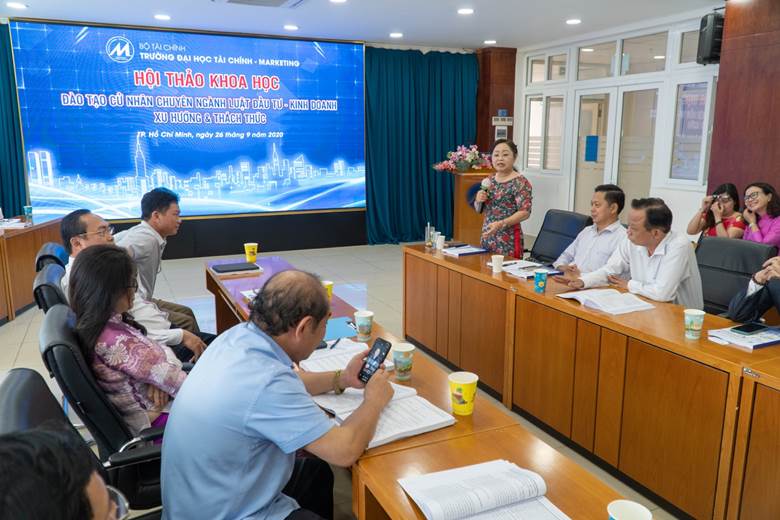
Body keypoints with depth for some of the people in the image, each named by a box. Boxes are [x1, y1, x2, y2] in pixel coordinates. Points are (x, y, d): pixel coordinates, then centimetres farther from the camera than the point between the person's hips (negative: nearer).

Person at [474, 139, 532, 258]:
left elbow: (525, 212, -17)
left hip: (508, 240, -6)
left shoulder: (520, 182, -10)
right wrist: (478, 200, -6)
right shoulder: (489, 180, 9)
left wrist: (501, 224, -27)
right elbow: (478, 209, 16)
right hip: (487, 237, 6)